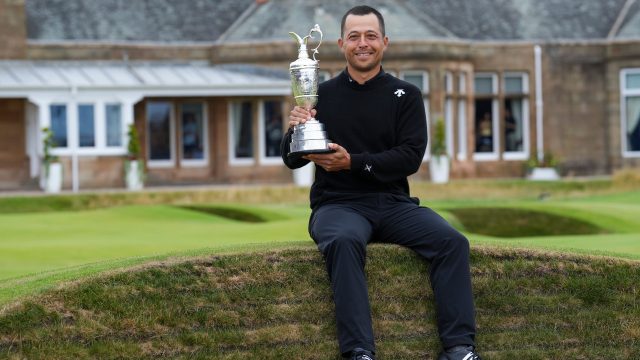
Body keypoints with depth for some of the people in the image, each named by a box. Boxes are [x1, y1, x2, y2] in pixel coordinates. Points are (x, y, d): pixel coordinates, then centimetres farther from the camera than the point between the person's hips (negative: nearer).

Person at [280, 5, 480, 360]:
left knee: (451, 240, -24)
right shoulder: (322, 95, 6)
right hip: (338, 205, -2)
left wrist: (353, 162, -17)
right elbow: (293, 160, 5)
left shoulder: (406, 95, 7)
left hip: (394, 203, 2)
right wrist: (294, 130, -18)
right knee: (344, 241, -36)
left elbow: (410, 158, -4)